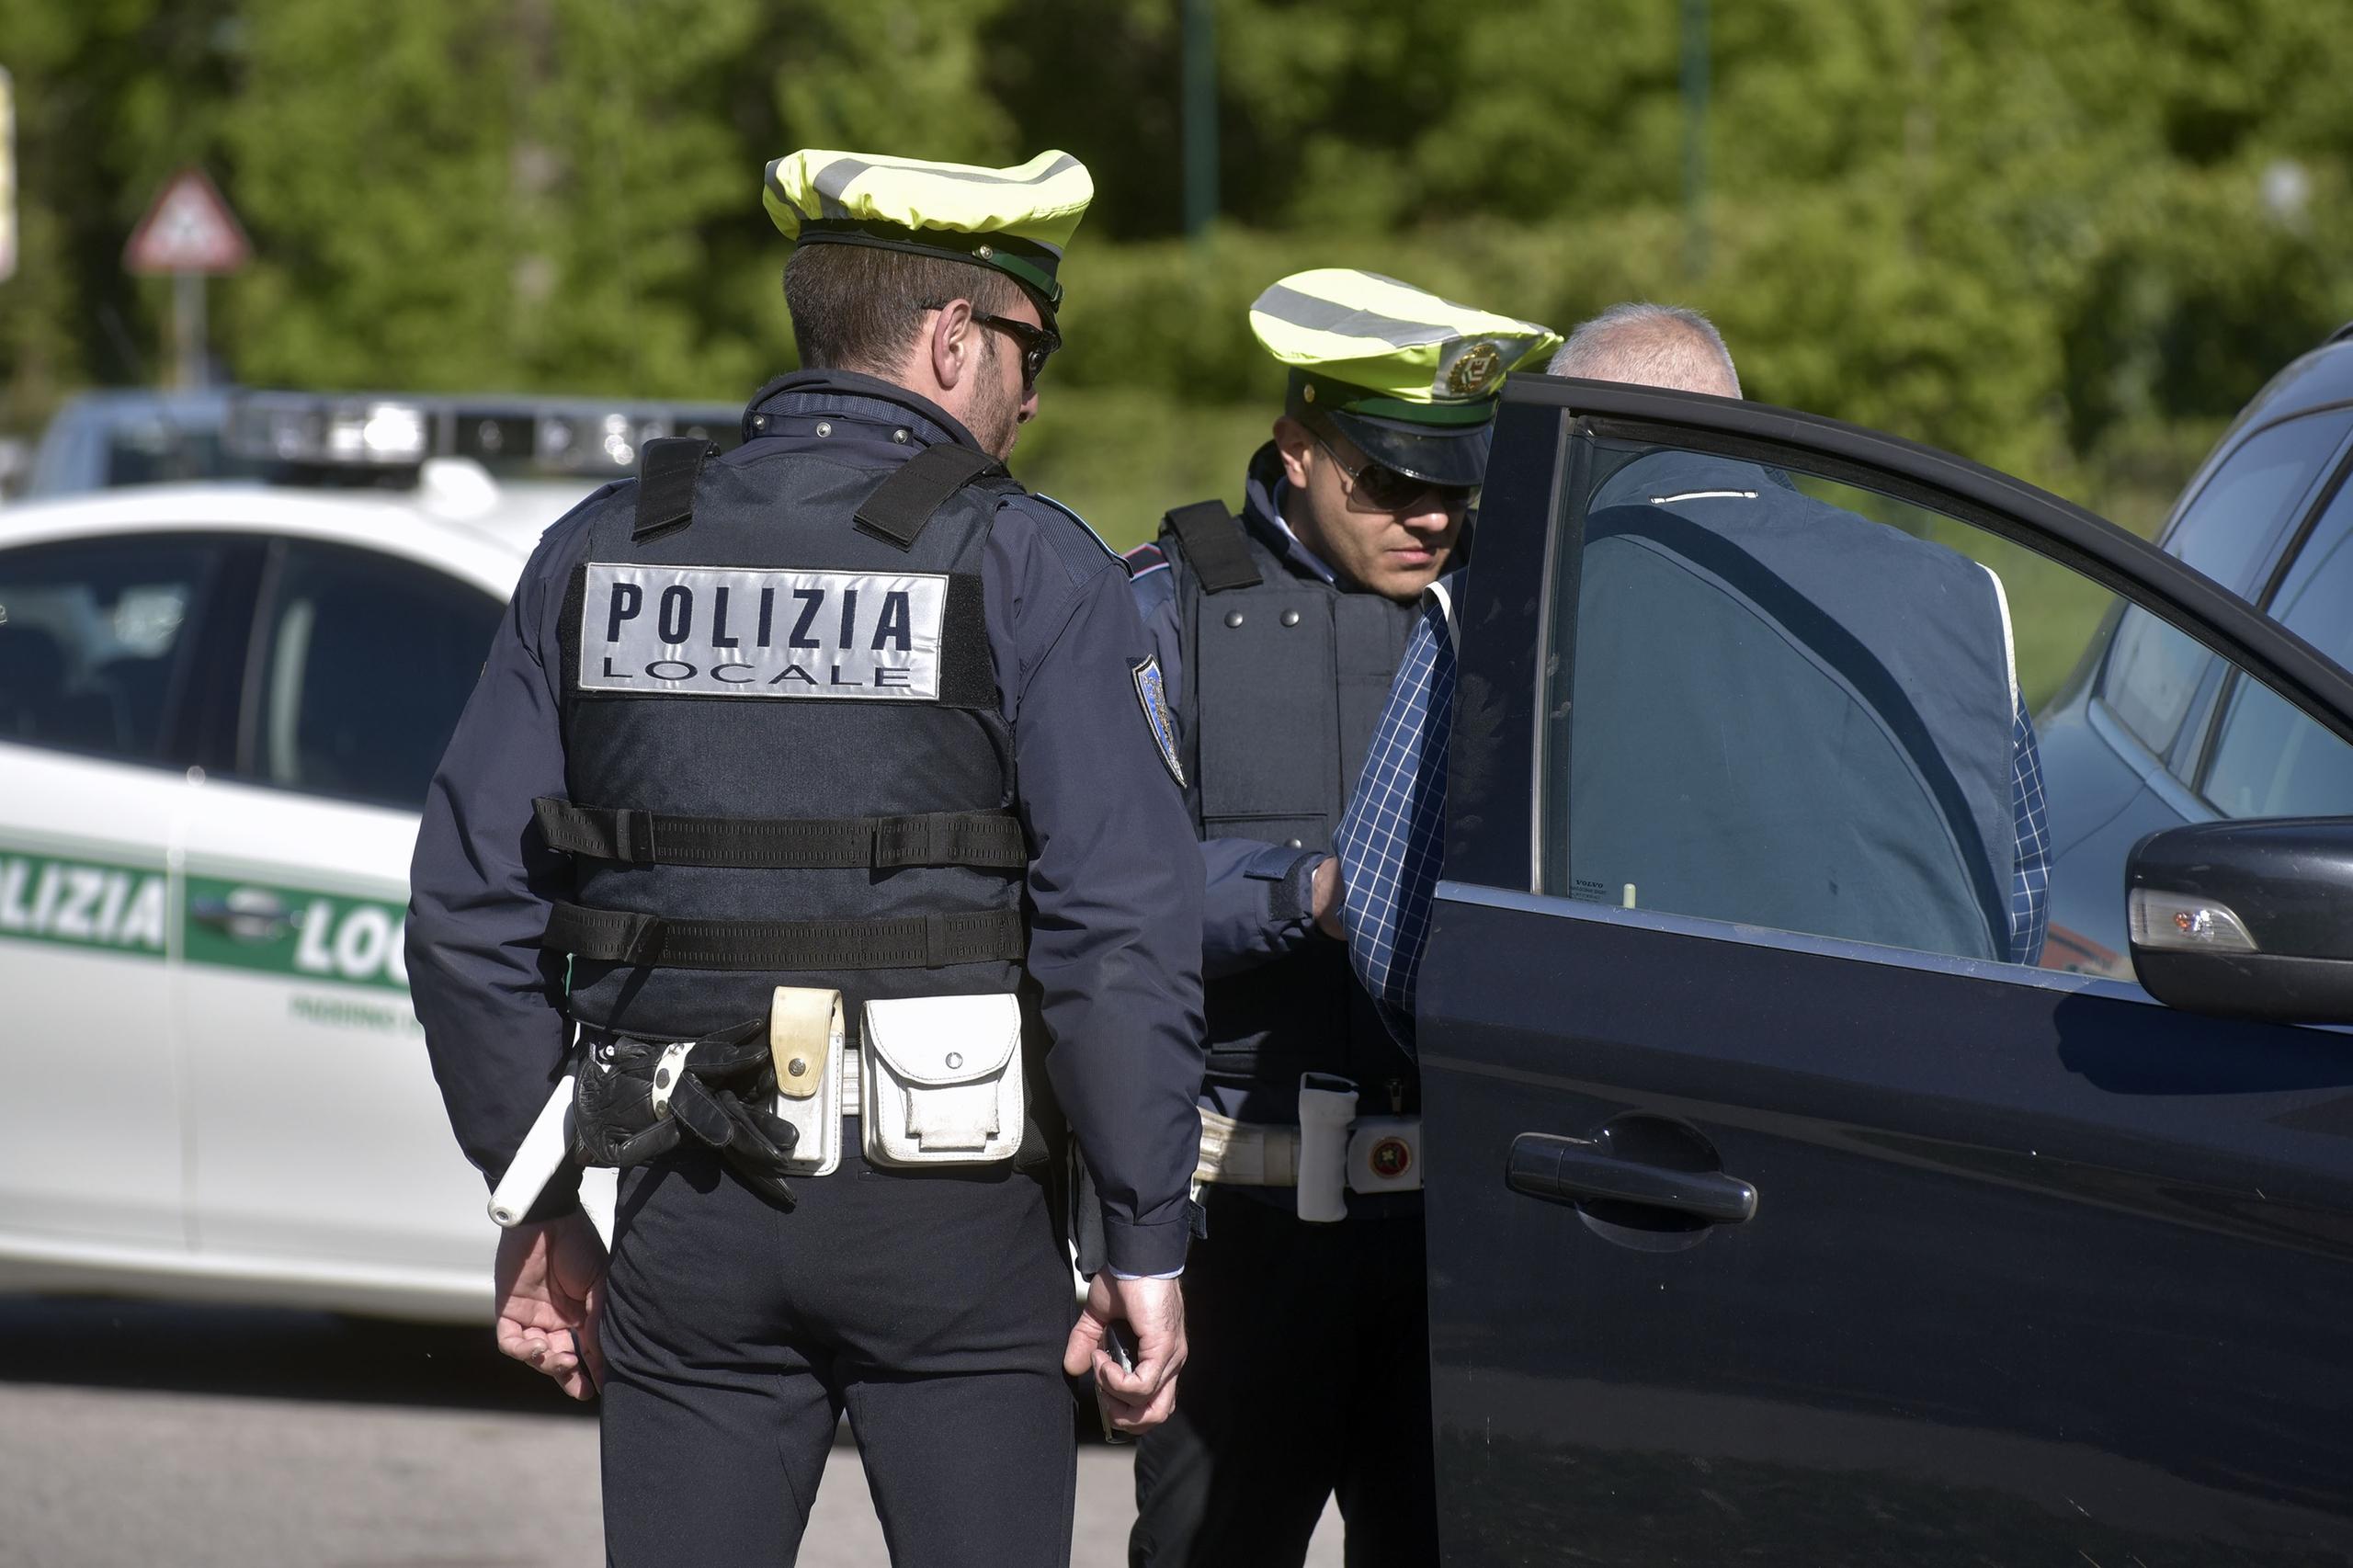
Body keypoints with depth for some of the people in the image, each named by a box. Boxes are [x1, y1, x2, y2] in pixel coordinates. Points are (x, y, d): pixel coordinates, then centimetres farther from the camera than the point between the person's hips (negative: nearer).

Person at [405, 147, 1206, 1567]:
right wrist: (1146, 1245, -7)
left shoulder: (602, 554, 7)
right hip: (950, 1225, -3)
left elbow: (474, 904, 8)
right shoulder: (1027, 571, -5)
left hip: (689, 1230, 3)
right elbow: (1123, 927, -12)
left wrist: (535, 1198, 15)